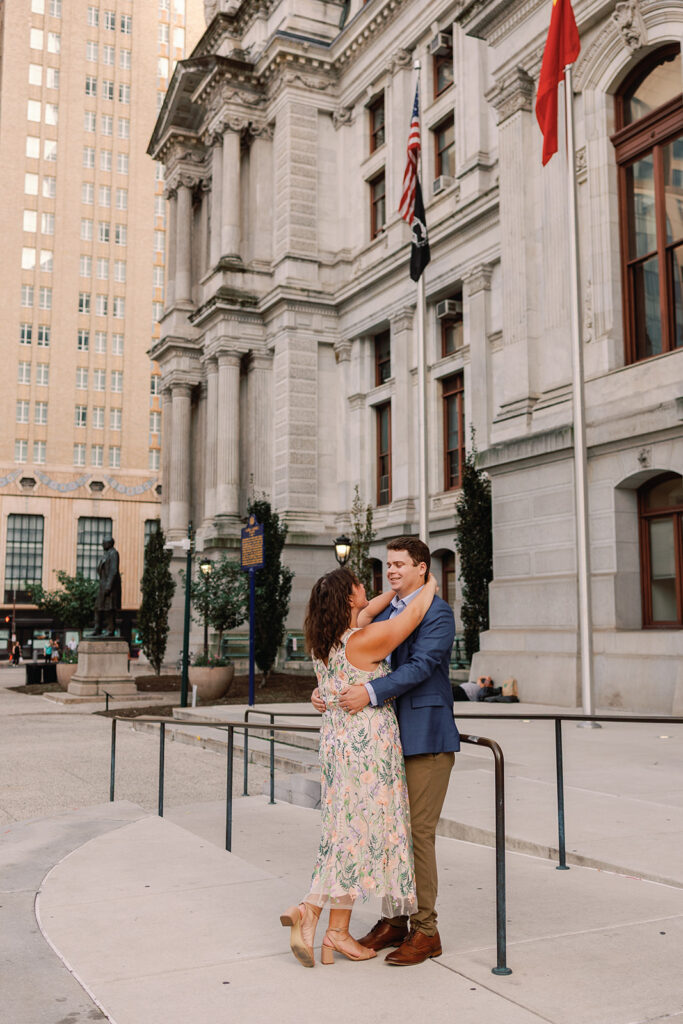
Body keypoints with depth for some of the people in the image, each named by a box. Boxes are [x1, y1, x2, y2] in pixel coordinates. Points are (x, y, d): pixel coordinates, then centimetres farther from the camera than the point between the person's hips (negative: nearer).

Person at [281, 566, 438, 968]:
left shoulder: (325, 640, 6)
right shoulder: (366, 640, -17)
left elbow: (368, 612, 22)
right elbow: (415, 614, -9)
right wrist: (429, 585, 11)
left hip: (336, 738, 8)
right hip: (367, 742, -8)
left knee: (343, 830, 14)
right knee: (358, 830, 1)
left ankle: (311, 912, 6)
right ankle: (337, 930, 7)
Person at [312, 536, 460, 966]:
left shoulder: (438, 613, -8)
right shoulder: (384, 613, 16)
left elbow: (422, 666, -19)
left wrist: (371, 692, -28)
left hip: (426, 737, -7)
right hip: (390, 737, 7)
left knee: (418, 832, -4)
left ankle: (425, 931, 7)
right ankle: (394, 921, 24)